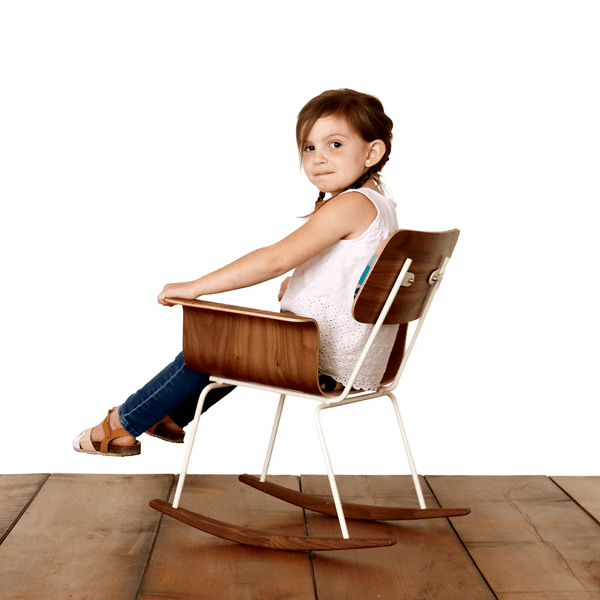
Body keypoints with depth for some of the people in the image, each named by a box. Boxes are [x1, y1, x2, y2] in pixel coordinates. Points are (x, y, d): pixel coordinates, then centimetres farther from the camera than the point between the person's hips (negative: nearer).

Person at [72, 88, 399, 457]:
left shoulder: (351, 204, -21)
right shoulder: (377, 205, 12)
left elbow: (276, 259, -27)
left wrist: (195, 287, -22)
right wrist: (295, 286, 18)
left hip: (327, 363, -10)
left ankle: (124, 423, 17)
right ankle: (172, 417, 40)